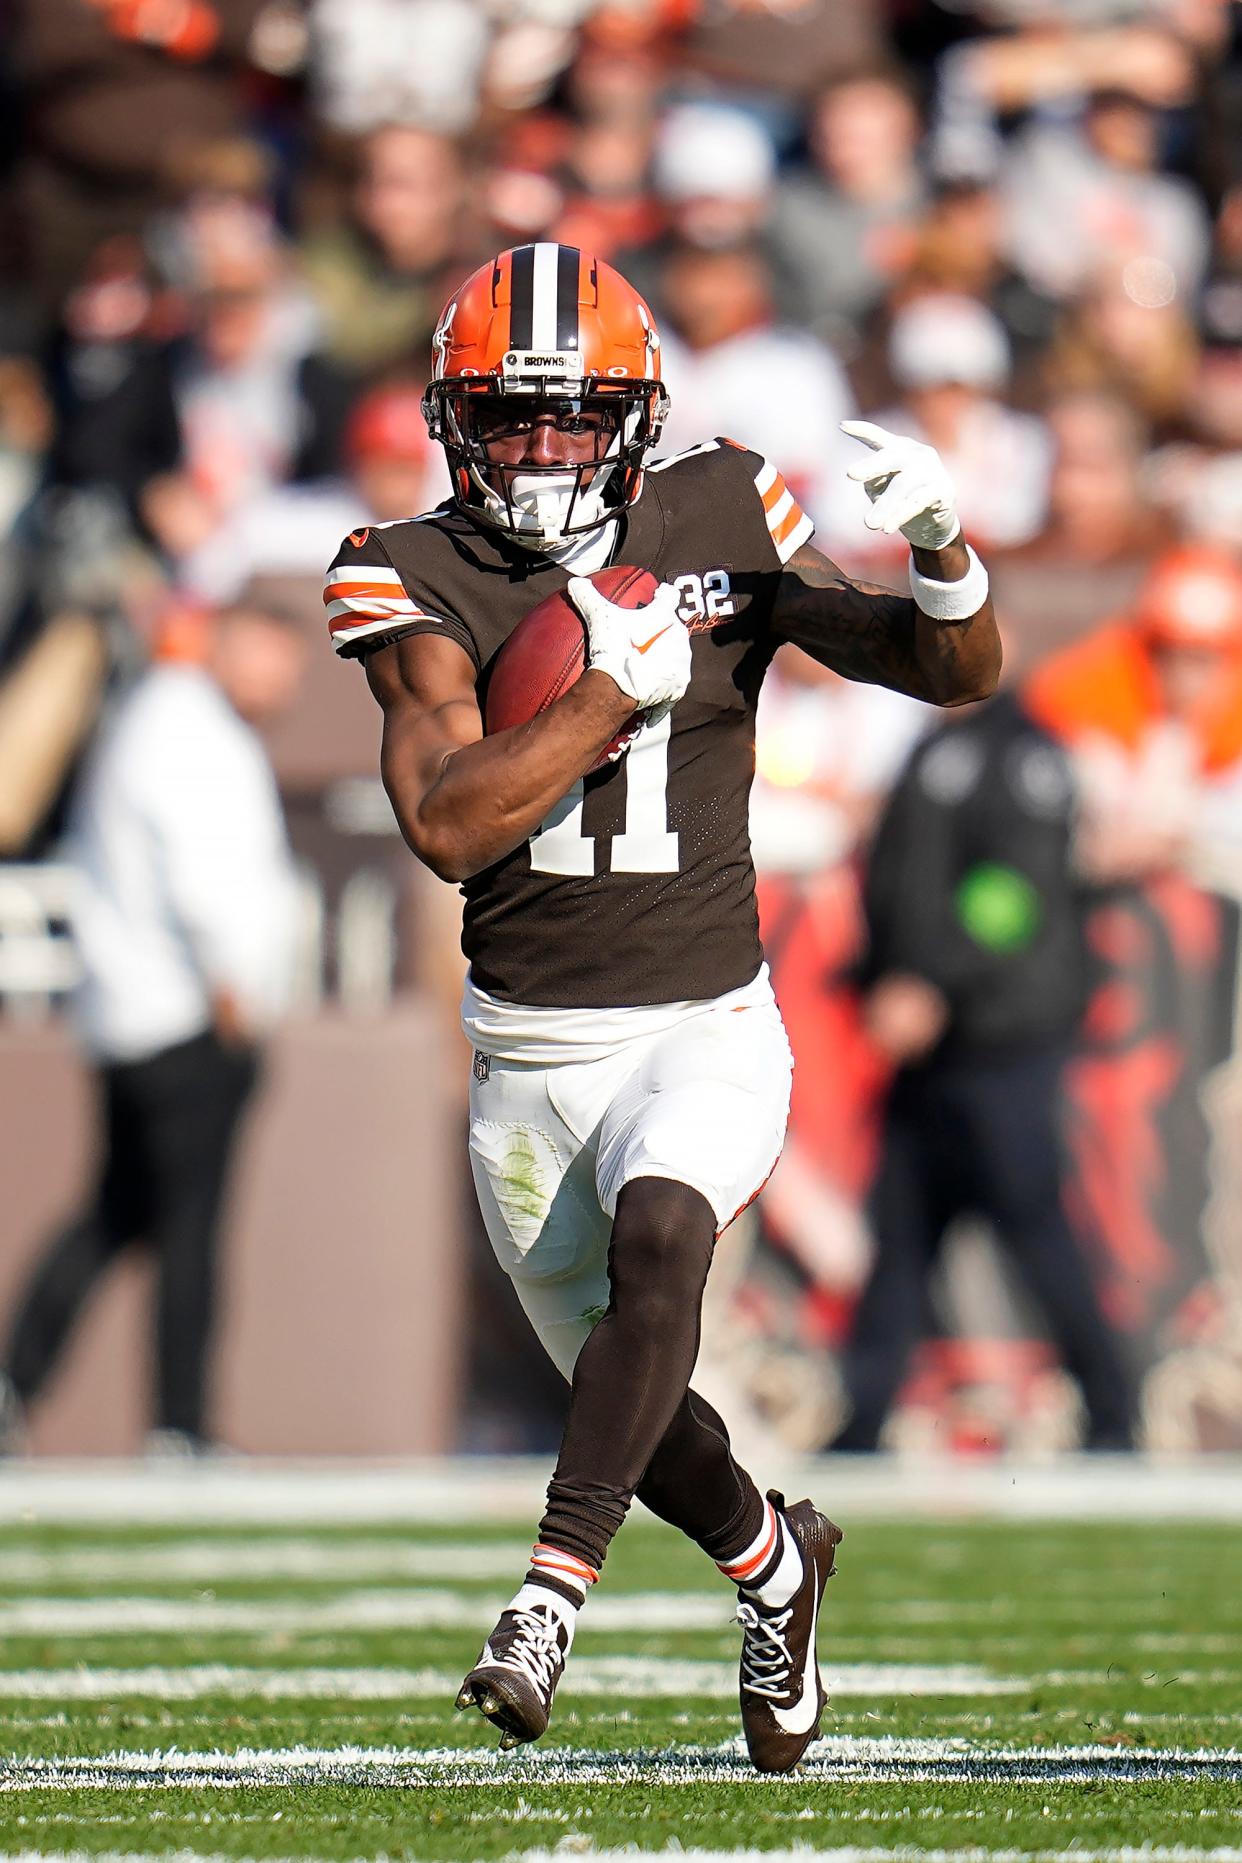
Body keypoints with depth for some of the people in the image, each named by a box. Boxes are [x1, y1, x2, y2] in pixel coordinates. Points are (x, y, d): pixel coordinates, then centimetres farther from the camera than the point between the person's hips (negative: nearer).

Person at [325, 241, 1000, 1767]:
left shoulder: (723, 527, -3)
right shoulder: (424, 582, -6)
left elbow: (956, 675, 3)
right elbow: (446, 825, -20)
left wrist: (941, 550, -17)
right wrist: (617, 687, -26)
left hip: (707, 1027, -2)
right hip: (529, 1054, 2)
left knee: (655, 1234, -33)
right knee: (627, 1386, 13)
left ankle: (554, 1590, -36)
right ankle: (771, 1562, 44)